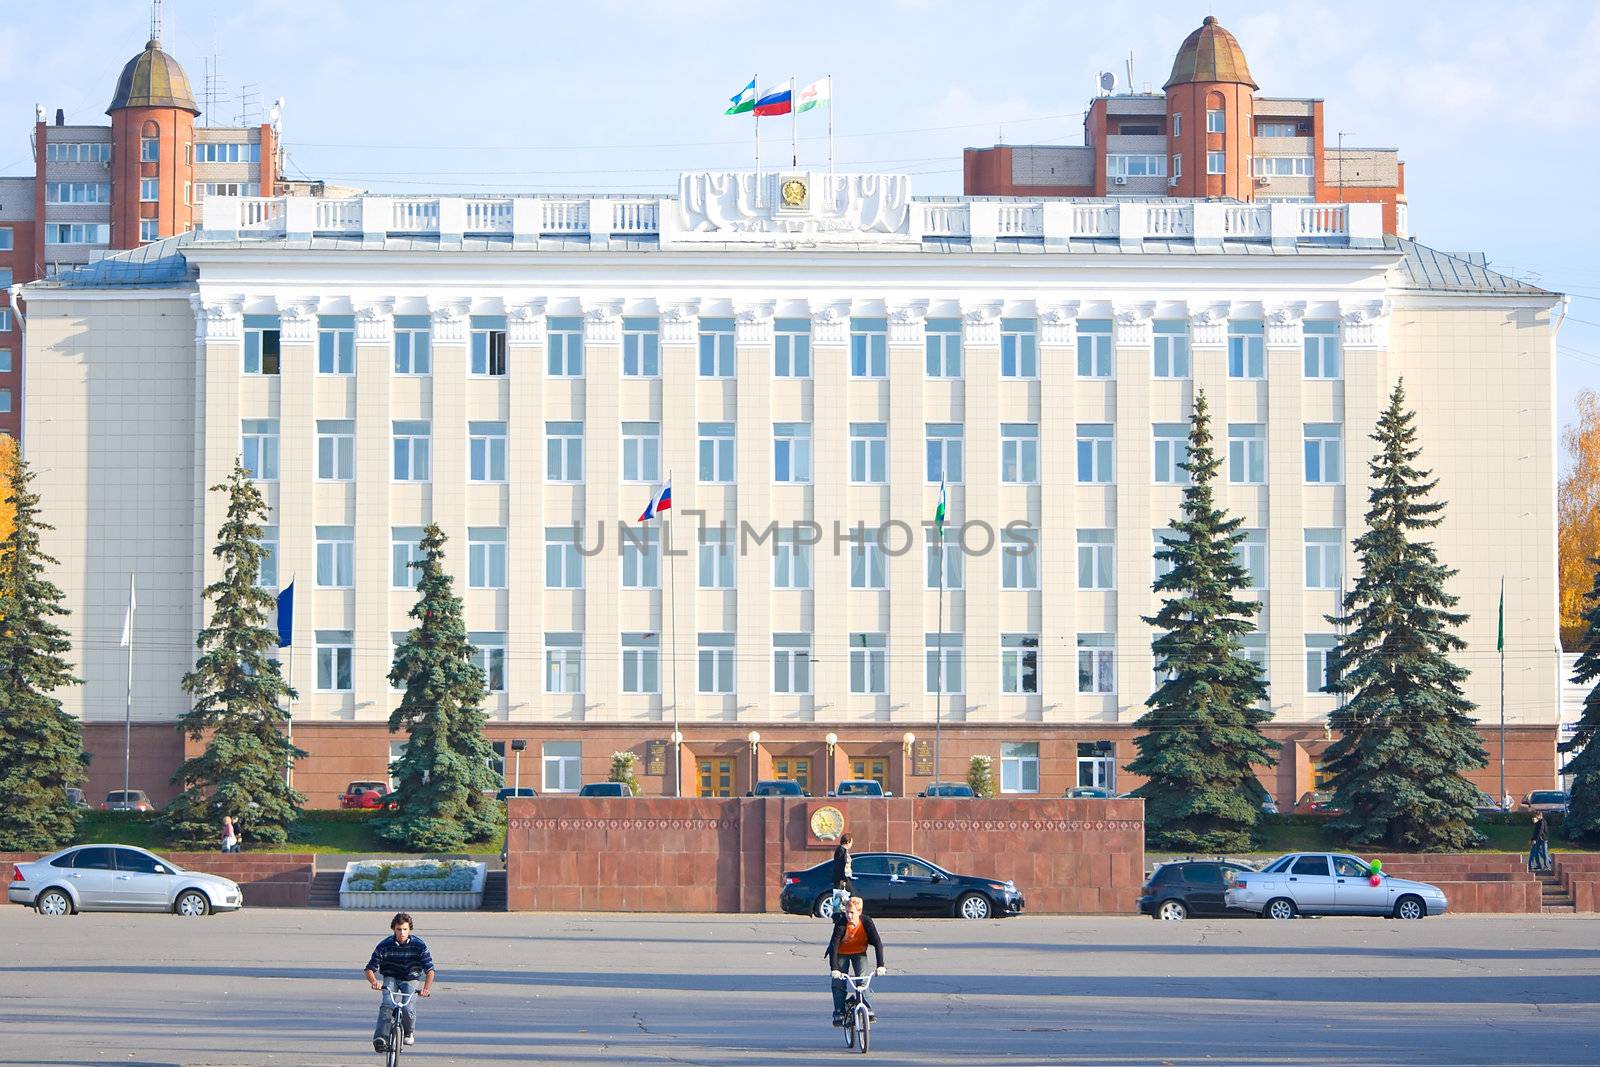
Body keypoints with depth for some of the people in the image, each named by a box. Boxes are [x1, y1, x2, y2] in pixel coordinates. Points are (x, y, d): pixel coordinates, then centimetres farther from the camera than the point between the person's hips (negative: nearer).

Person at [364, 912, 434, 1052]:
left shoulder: (419, 945, -14)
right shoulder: (384, 945, -13)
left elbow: (429, 970, -19)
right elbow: (370, 969, -15)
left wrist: (426, 988, -37)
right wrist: (374, 982, -38)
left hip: (410, 979, 0)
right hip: (391, 978, 0)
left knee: (408, 1009, -22)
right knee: (387, 1004, -31)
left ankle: (409, 1032, 12)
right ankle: (379, 1037, -33)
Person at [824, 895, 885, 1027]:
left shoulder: (867, 923, -24)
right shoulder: (841, 924, -28)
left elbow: (878, 944, -25)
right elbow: (834, 945, -33)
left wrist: (880, 965, -34)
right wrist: (834, 968, -42)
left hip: (859, 953, 1)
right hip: (842, 954, -1)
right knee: (838, 982, -9)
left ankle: (867, 1009, -9)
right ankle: (839, 1013, -1)